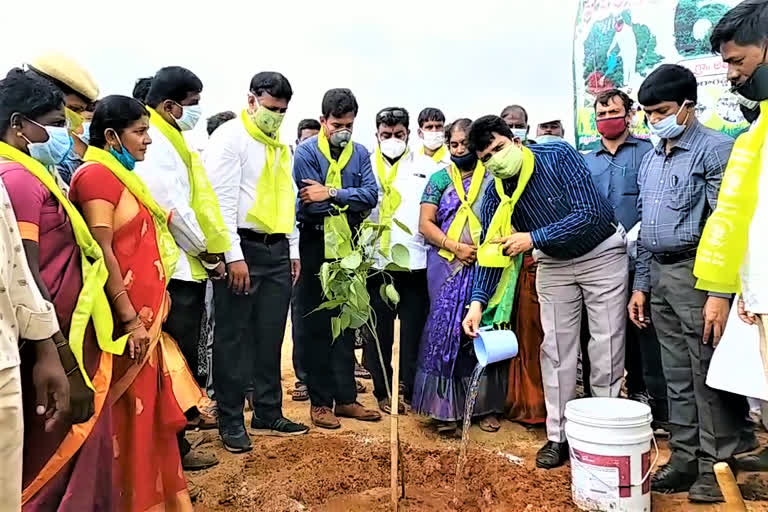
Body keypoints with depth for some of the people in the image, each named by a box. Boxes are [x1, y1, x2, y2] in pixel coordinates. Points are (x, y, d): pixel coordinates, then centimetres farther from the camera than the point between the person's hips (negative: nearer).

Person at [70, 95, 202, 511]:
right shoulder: (97, 175, -13)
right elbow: (102, 252, -19)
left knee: (149, 408, 16)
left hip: (145, 315, 9)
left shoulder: (119, 175, 15)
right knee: (129, 412, 2)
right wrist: (130, 319, -21)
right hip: (127, 320, -9)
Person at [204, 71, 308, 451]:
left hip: (277, 251, 7)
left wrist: (294, 250, 15)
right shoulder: (230, 137, -5)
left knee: (270, 337, 12)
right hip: (243, 248, -7)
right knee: (234, 337, 2)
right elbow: (223, 200, -12)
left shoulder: (281, 145, 17)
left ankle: (268, 414, 23)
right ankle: (230, 421, 14)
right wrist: (234, 256, -17)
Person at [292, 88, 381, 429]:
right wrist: (350, 201, -8)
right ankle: (320, 401, 14)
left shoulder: (360, 153, 7)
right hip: (315, 247, -4)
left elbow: (371, 195, -8)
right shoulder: (306, 152, -5)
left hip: (348, 247, 4)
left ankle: (345, 397, 21)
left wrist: (332, 193, -18)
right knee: (315, 325, 3)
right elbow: (310, 203, -17)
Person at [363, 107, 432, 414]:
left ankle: (413, 390, 17)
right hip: (376, 262, 0)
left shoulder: (426, 166, 10)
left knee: (414, 330, 4)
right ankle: (383, 391, 19)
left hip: (416, 261, 0)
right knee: (378, 331, 6)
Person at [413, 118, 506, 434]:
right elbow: (425, 224, 3)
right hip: (448, 266, 0)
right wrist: (456, 247, -10)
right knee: (446, 329, -2)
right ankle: (445, 407, 4)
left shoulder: (492, 179, 8)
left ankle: (486, 405, 13)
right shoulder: (440, 179, 10)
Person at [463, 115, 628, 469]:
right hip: (554, 264, 3)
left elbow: (590, 213, -28)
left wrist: (534, 238, -33)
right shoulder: (496, 195, -12)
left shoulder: (559, 156, -23)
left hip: (601, 253, -3)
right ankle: (558, 436, 14)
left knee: (606, 348, 0)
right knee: (556, 349, 4)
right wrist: (478, 301, -23)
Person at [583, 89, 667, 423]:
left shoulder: (648, 152, 2)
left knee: (645, 330, -4)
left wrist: (636, 235, -17)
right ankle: (635, 394, 23)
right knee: (620, 332, 11)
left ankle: (658, 402, 4)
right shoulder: (587, 161, 17)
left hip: (639, 258, -5)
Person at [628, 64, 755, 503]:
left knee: (709, 376, 1)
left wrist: (719, 293, -20)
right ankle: (685, 459, 24)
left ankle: (716, 467, 14)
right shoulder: (651, 159, 15)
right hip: (660, 274, 7)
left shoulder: (716, 150, -8)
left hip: (697, 273, -7)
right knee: (678, 377, 13)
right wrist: (641, 285, 15)